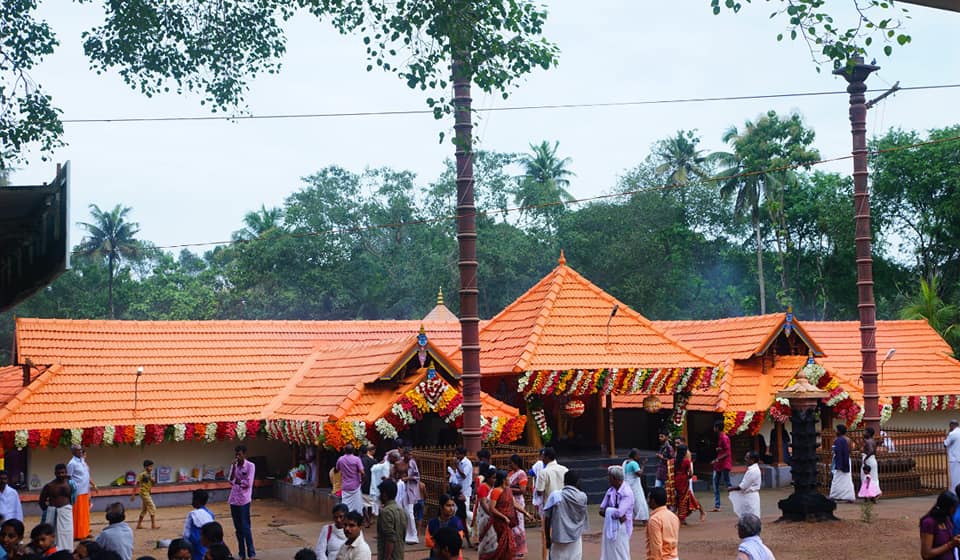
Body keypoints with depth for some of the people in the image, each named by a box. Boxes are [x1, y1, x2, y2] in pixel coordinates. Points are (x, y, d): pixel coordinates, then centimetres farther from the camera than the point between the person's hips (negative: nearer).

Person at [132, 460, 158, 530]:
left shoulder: (150, 475, 8)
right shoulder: (142, 475, -15)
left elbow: (152, 485, 10)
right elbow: (136, 485, -13)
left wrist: (152, 480, -11)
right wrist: (133, 495, -15)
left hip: (147, 493, 9)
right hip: (144, 493, -9)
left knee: (144, 510, 14)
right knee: (152, 508, -11)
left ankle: (139, 525, 22)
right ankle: (153, 525, -10)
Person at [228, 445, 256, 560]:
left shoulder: (250, 466, -8)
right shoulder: (233, 466, 9)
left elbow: (248, 483, -13)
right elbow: (230, 481, -1)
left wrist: (237, 481, -2)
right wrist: (233, 468, -11)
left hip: (244, 500, -6)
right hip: (234, 500, 6)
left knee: (245, 527, -6)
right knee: (238, 528, 9)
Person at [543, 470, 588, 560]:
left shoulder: (555, 496, -8)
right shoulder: (582, 497, -2)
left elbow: (547, 518, -6)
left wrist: (547, 538, 5)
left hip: (559, 538, -2)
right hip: (575, 539, 2)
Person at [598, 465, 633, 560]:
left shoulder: (627, 493, -17)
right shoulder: (610, 491, 7)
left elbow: (620, 512, -24)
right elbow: (602, 510, 5)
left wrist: (607, 510, -7)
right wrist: (615, 514, -12)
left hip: (621, 528, -7)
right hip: (609, 527, 7)